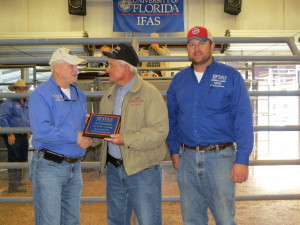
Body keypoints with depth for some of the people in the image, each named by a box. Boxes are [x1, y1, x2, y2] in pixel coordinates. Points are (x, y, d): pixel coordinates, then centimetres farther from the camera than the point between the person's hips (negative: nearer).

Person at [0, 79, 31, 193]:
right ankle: (13, 186, 1)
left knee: (22, 159, 14)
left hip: (24, 136, 8)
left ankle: (18, 181, 27)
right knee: (14, 160, -5)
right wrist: (9, 134, -17)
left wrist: (29, 131, 16)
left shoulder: (27, 103, 14)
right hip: (13, 136, -8)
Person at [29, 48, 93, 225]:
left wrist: (87, 138, -4)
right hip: (49, 166, -7)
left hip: (75, 167, 7)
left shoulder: (79, 94, 13)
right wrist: (75, 137, -19)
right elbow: (41, 131, -24)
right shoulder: (41, 94, -11)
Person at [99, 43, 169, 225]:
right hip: (114, 169, 7)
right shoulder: (110, 95, 12)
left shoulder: (149, 93, -11)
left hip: (142, 169, -7)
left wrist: (126, 140, -24)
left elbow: (160, 131, -20)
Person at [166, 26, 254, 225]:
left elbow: (243, 119, -8)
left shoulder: (230, 76, -3)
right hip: (187, 158, 4)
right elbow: (172, 118, 15)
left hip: (220, 157, -3)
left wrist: (242, 159, -13)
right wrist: (174, 151, 9)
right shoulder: (179, 79, 9)